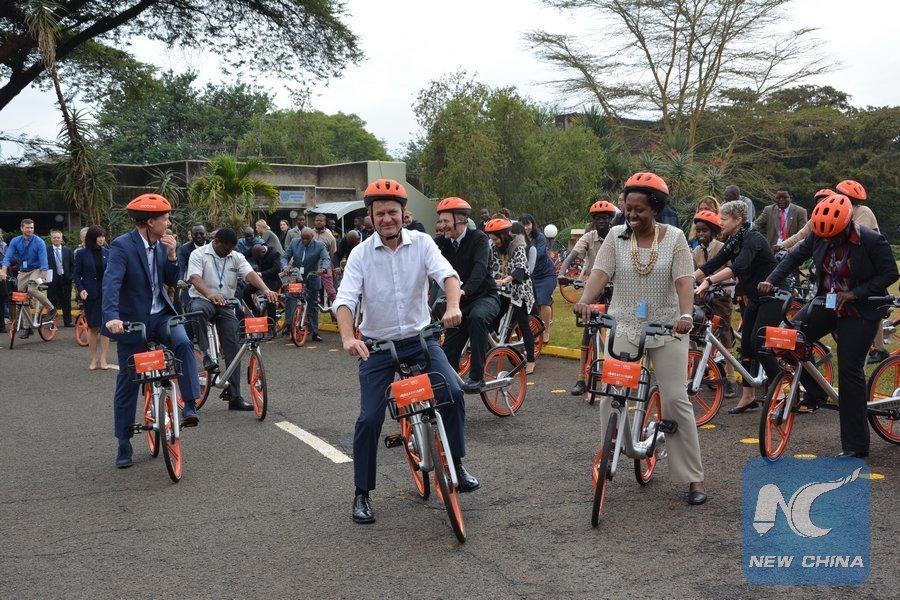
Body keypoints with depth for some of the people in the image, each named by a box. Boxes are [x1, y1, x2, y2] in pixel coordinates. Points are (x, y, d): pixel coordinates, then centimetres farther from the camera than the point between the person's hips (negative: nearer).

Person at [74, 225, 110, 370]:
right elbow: (76, 274, 2)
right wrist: (81, 290, -11)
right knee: (92, 327, 5)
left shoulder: (107, 253, 6)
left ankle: (103, 359, 7)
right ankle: (94, 359, 14)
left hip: (106, 293, 1)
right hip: (90, 294, -1)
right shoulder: (82, 254, 1)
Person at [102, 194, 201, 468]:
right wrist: (112, 317, -41)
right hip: (133, 321, -4)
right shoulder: (122, 245, -16)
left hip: (161, 315, 4)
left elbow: (171, 281, 6)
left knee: (183, 343, -29)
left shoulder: (161, 244, 2)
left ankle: (189, 405, -22)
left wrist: (172, 256, -12)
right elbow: (111, 282, -28)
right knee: (127, 384, 4)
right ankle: (123, 445, 18)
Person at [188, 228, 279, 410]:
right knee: (197, 310, -41)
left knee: (232, 349, -2)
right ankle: (206, 353, -30)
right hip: (202, 299, -3)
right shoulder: (199, 254, -4)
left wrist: (266, 289, -32)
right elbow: (195, 278, -20)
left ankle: (234, 396, 2)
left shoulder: (237, 258, 6)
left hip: (226, 305, 4)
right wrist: (210, 294, -42)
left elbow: (250, 274, -11)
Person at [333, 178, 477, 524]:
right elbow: (345, 298, -17)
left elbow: (446, 274, -21)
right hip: (377, 345, -1)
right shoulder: (361, 254, -7)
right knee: (369, 418, -6)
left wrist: (453, 306, -42)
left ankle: (456, 464, 3)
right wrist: (348, 338, -36)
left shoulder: (421, 243, -5)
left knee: (452, 392, -20)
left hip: (420, 338, 1)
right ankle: (362, 493, 12)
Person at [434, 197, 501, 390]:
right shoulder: (442, 243, 3)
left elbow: (480, 267, -27)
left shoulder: (478, 238, -11)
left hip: (485, 296, -5)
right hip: (459, 302, 5)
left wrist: (465, 289, -44)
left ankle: (477, 376, -31)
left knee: (476, 317, -37)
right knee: (449, 352, -2)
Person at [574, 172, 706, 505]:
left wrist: (686, 315, -32)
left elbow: (683, 280, -14)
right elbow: (600, 272, -13)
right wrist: (584, 300, -33)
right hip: (624, 325, 1)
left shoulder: (674, 237, -4)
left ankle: (694, 478, 7)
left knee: (676, 399, -3)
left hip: (666, 327, -1)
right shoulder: (616, 236, 0)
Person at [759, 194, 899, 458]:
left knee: (850, 370, -7)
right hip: (826, 304, 5)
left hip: (859, 311, -5)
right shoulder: (819, 236, -7)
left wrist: (855, 293, -23)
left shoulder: (872, 241, -20)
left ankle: (855, 445, 2)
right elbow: (795, 257, 1)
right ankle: (814, 392, 12)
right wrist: (771, 281, -14)